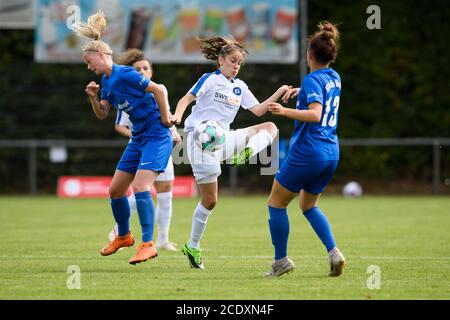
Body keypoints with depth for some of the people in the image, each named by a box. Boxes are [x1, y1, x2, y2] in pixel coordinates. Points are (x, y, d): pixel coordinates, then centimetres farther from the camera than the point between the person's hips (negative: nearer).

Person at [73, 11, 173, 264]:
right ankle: (124, 236, 31)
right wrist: (94, 98, -5)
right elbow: (103, 114, 13)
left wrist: (165, 118, -13)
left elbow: (158, 89, -18)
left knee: (140, 187, -22)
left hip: (157, 136, -10)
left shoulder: (124, 75, -17)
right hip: (139, 138, 10)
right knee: (115, 190, 11)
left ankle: (148, 244, -21)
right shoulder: (107, 81, 9)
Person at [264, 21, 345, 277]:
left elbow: (315, 114, -28)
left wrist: (286, 111, -32)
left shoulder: (312, 79, -15)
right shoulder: (334, 78, 10)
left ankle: (282, 260, 8)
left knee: (276, 203, 8)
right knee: (310, 206, 21)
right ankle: (334, 252, 2)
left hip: (306, 153, -8)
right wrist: (301, 91, 33)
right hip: (331, 153, 8)